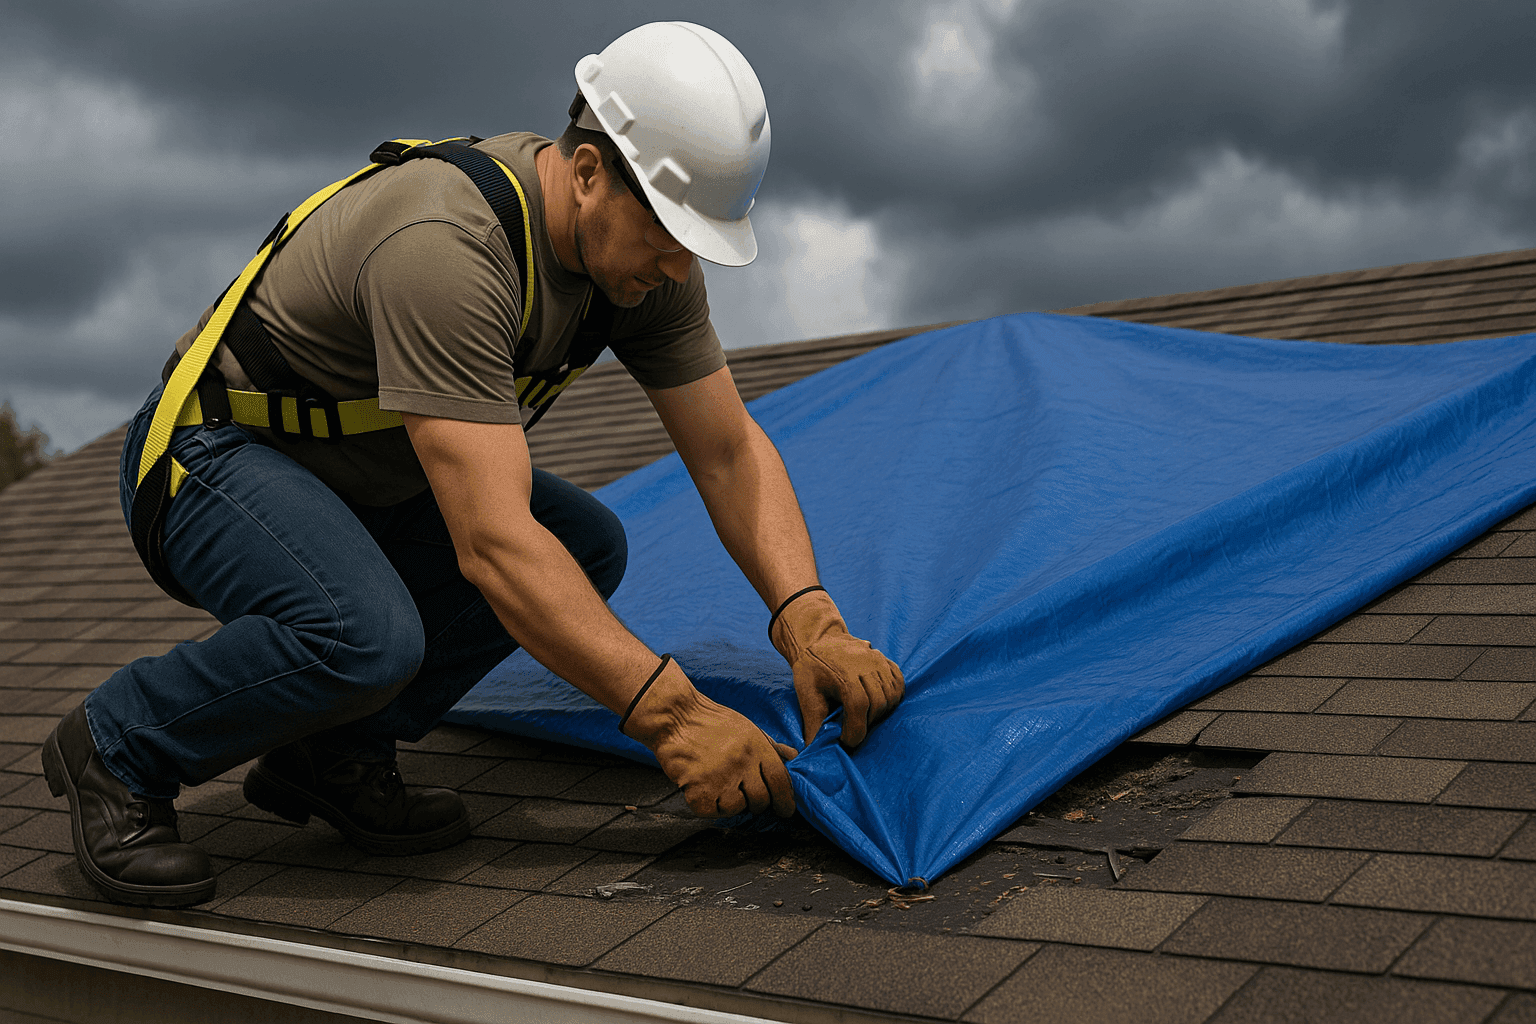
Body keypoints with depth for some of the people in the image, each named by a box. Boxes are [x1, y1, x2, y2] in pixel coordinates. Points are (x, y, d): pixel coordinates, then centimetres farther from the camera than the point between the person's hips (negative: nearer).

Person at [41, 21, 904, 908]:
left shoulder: (644, 248, -10)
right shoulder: (446, 249, -36)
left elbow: (731, 449, -7)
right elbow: (491, 543, -40)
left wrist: (811, 622, -22)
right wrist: (670, 712, -40)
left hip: (368, 480, 8)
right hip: (216, 453, -8)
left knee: (586, 544, -9)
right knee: (368, 636, -35)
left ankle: (332, 754, 2)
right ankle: (119, 750, -6)